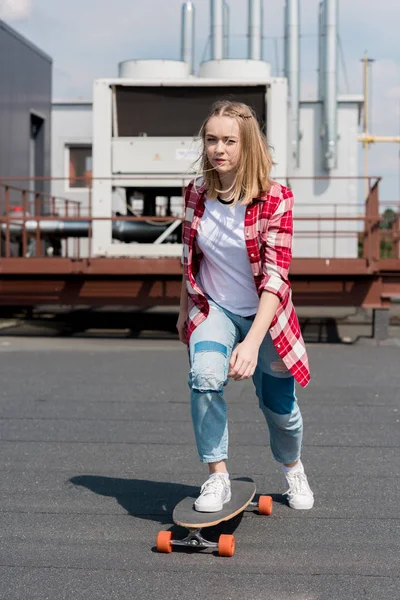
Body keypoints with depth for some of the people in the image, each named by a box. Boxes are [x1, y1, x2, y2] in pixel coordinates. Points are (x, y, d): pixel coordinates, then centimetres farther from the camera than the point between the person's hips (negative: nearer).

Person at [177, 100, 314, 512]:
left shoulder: (275, 200, -21)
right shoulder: (196, 193, -8)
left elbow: (275, 278, -26)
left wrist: (252, 343, -36)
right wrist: (184, 309, 14)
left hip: (263, 314, -1)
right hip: (213, 308, 2)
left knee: (280, 407, 10)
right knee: (205, 376, -28)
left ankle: (292, 469, 44)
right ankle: (217, 478, -14)